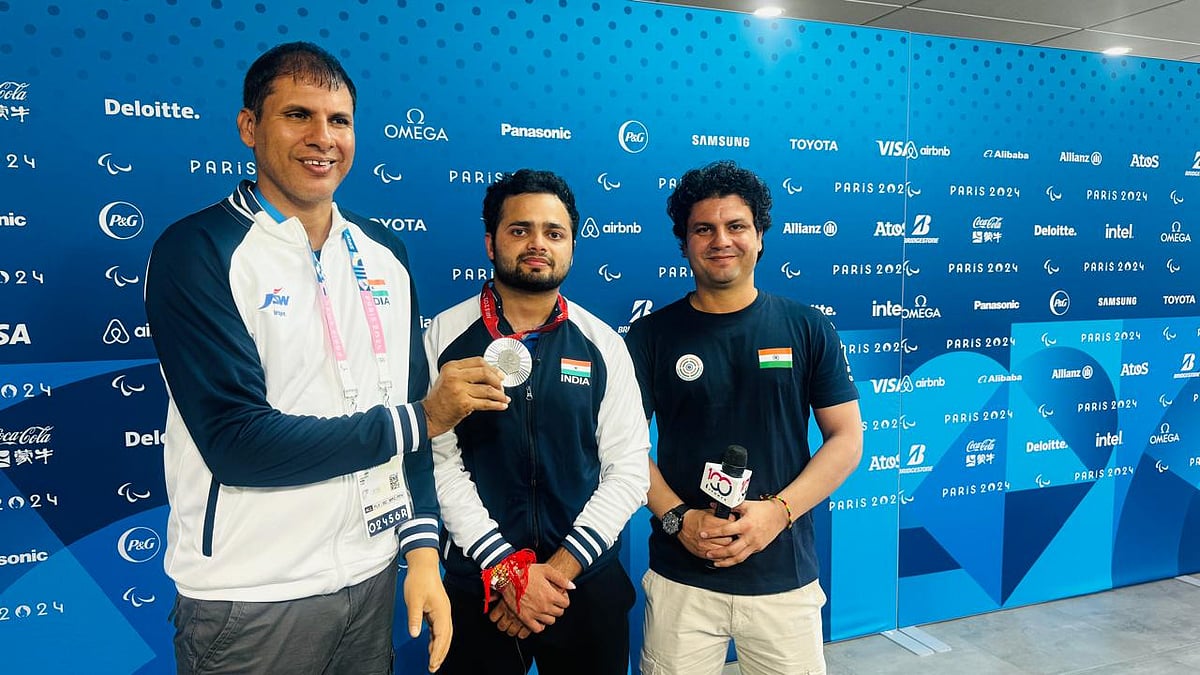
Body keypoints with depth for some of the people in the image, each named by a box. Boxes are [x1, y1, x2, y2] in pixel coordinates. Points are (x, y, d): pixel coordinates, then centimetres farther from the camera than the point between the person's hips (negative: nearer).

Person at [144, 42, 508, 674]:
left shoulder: (384, 252, 3)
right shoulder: (197, 251, -12)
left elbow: (409, 402, 6)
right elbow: (236, 442, -20)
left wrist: (422, 550, -1)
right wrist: (418, 419, -15)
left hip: (373, 575, 4)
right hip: (252, 598, -4)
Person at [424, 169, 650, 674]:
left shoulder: (603, 346, 0)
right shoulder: (445, 336, -4)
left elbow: (628, 469, -3)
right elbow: (440, 462, -8)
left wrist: (557, 570, -11)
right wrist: (508, 572, -14)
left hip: (588, 585, 2)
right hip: (477, 587, -1)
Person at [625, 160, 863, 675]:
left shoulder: (808, 328, 1)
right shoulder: (651, 335, -1)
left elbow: (846, 439, 0)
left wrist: (778, 510, -13)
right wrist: (677, 517, -14)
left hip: (785, 575, 1)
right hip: (681, 578, 0)